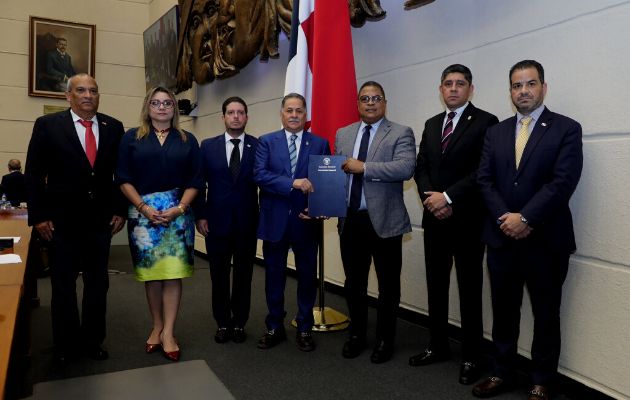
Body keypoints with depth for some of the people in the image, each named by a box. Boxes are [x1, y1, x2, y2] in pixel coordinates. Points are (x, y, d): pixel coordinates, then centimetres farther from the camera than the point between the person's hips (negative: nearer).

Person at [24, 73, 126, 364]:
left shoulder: (113, 127, 4)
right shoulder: (47, 125, -3)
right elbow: (34, 174, -3)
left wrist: (120, 210, 2)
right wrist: (38, 216, -7)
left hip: (100, 220, 2)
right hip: (61, 220, -2)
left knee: (98, 284, 11)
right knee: (63, 285, 11)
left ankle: (92, 340, 28)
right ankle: (66, 345, 28)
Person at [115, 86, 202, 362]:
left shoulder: (187, 141, 8)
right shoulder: (132, 138, 7)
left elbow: (194, 181, 4)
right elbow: (124, 179, 1)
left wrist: (178, 209, -9)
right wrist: (145, 208, -9)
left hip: (178, 214, 0)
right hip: (143, 214, 0)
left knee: (173, 273, -4)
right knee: (150, 273, 7)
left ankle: (168, 333, 3)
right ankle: (157, 327, 21)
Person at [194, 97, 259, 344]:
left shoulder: (259, 146, 0)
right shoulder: (208, 146, 4)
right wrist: (200, 215, -2)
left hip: (247, 223, -1)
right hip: (216, 221, 1)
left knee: (243, 275, 10)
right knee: (219, 275, 10)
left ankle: (239, 323, 25)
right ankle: (222, 323, 26)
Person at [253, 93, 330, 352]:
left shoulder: (320, 144, 4)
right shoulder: (266, 142, 3)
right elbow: (259, 175, -12)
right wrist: (293, 183, -23)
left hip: (306, 221, 0)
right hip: (275, 221, 0)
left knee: (307, 276, 9)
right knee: (274, 276, 11)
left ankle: (304, 328, 26)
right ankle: (275, 327, 27)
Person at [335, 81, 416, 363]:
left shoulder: (401, 134, -4)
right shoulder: (342, 134, 12)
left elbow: (406, 168, -20)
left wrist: (363, 167, -22)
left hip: (384, 221, -4)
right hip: (350, 220, 5)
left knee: (388, 285, 8)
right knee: (353, 283, 16)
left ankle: (385, 339, 26)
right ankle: (356, 334, 34)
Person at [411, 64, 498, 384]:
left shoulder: (485, 122, -5)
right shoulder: (431, 124, 15)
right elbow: (420, 166, 10)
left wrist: (448, 197, -16)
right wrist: (431, 197, -8)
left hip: (467, 219, -5)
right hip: (434, 218, 6)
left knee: (469, 289, 4)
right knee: (436, 285, 12)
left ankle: (471, 356, 16)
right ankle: (438, 346, 26)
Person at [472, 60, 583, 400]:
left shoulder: (567, 129, -2)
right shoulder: (496, 132, 10)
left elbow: (563, 182, -13)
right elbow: (484, 179, 2)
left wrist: (525, 219, -18)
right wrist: (504, 218, -12)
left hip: (546, 241, -3)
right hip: (501, 238, 4)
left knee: (545, 315, 9)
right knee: (503, 311, 13)